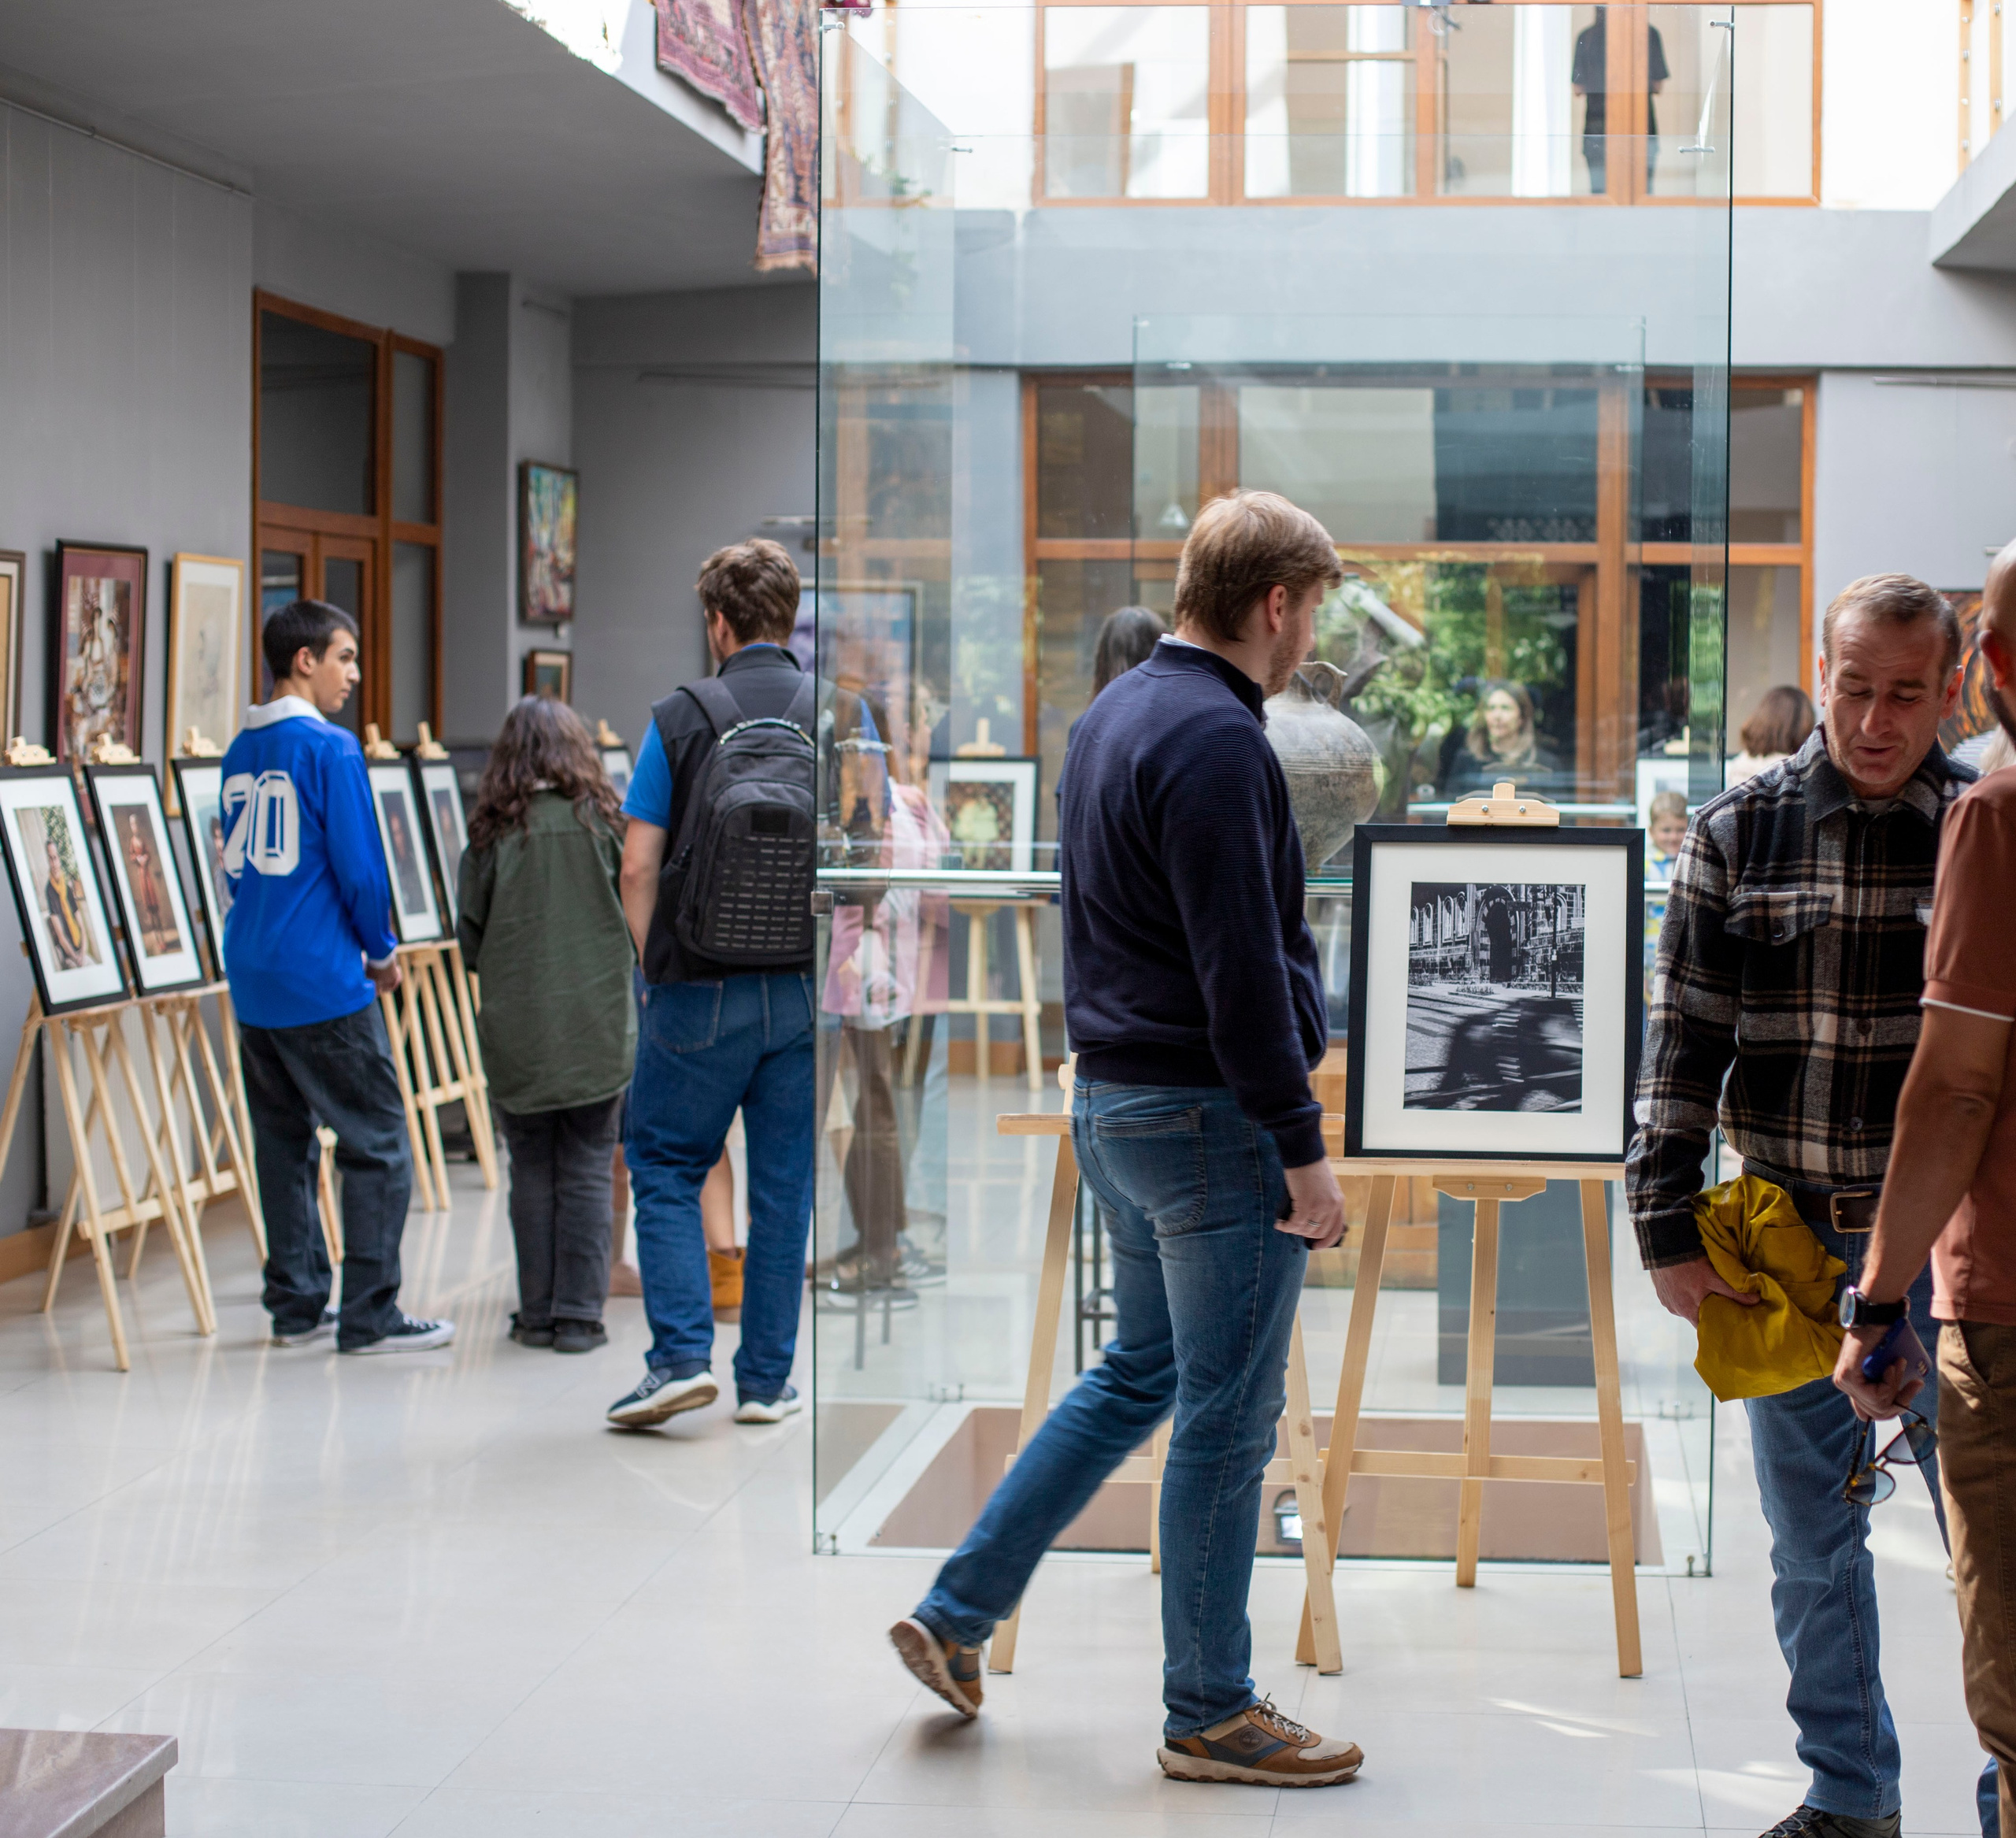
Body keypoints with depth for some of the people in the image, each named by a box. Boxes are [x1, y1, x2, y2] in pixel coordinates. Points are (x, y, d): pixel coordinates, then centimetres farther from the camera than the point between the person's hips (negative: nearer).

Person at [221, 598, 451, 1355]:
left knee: (282, 1142, 14)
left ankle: (296, 1306, 18)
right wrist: (382, 952, 1)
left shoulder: (241, 752, 11)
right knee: (377, 1144, -1)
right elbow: (358, 866, -14)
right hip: (322, 980, -8)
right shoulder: (330, 749, -12)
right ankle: (369, 1315, -2)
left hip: (253, 976, 8)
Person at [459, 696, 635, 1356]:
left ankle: (537, 1314, 12)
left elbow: (470, 940, 1)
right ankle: (579, 1315, 3)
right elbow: (639, 923, 2)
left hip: (518, 1029, 0)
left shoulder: (493, 832, -4)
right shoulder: (601, 820, -4)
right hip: (598, 1025, 0)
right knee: (587, 1171, 5)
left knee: (531, 1171, 10)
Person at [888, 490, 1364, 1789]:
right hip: (1213, 1115, -10)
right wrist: (1303, 1150, -18)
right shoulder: (1216, 742, -19)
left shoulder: (1118, 714, 12)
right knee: (1227, 1417, 2)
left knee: (1139, 1374, 21)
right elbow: (1242, 971, -22)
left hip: (1114, 1100, 10)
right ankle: (1211, 1714, 12)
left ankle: (959, 1612, 22)